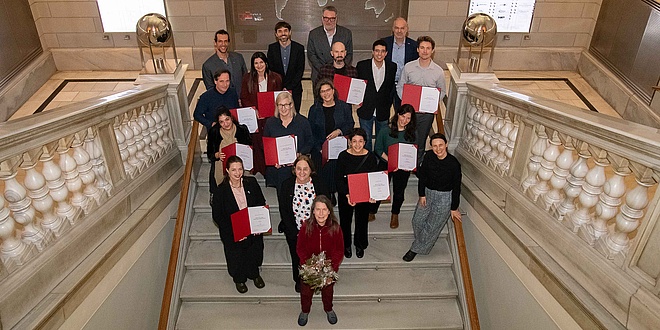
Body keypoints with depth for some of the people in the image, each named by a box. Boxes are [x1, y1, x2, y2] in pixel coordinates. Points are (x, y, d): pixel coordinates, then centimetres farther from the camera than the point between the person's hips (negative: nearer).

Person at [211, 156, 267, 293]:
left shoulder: (252, 183, -11)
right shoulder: (221, 190, -18)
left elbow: (262, 204, -1)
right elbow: (217, 216, -12)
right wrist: (234, 231, -19)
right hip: (232, 234, -2)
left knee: (255, 254, 21)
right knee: (236, 258, 18)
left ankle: (254, 274, 54)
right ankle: (239, 279, 51)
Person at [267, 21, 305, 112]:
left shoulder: (299, 48, 1)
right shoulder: (272, 48, 5)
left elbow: (300, 70, -2)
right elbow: (270, 69, 3)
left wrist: (289, 88, -9)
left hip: (294, 90, 0)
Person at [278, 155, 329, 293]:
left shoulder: (319, 184, -11)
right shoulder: (286, 185, -11)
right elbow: (283, 211, -8)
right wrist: (295, 232, -11)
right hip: (294, 232, 0)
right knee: (297, 258, 19)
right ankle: (298, 280, 47)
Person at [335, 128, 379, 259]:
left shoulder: (371, 157, -12)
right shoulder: (343, 156, -15)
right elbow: (339, 179, -13)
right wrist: (347, 194, -27)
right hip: (345, 195, -1)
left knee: (362, 220, 20)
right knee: (345, 220, 17)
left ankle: (360, 245, 46)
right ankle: (346, 245, 43)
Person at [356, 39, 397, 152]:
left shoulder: (392, 67, 0)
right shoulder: (362, 65, -5)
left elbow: (392, 88, 8)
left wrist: (388, 104, 1)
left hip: (383, 111, 1)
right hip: (366, 110, -1)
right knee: (365, 140, 8)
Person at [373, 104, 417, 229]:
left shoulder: (412, 133, -5)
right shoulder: (385, 131, -13)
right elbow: (378, 149, -8)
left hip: (403, 168, 2)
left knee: (399, 191, 17)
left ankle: (395, 214, 41)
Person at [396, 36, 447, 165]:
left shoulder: (438, 71, -4)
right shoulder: (408, 67, -4)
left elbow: (442, 91, 6)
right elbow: (400, 87, 3)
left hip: (427, 112, 1)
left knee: (421, 141, 13)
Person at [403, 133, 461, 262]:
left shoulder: (454, 164, -22)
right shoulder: (429, 156, -11)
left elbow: (456, 187, -13)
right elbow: (422, 175, 1)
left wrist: (454, 208, -6)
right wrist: (422, 194, 0)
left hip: (444, 197, -4)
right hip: (427, 192, 5)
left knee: (432, 226, 4)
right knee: (418, 220, 11)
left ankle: (416, 249, 22)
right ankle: (422, 244, 36)